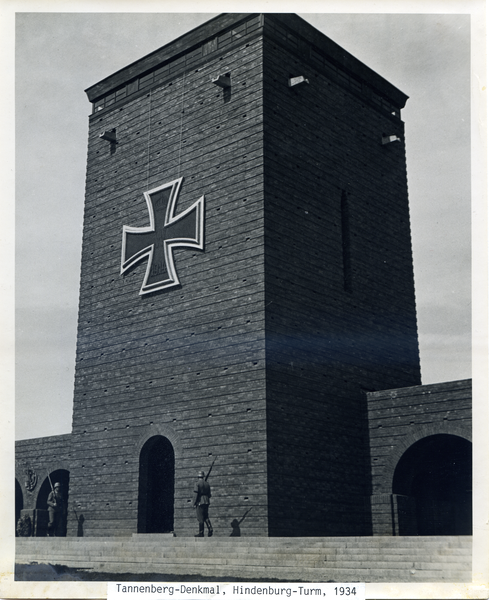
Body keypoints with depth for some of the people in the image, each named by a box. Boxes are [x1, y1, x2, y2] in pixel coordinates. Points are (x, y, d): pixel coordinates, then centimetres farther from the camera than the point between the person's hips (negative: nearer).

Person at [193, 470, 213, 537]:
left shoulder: (197, 484, -7)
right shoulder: (207, 484, 10)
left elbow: (195, 494, -12)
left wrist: (194, 503, -8)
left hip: (200, 502, -5)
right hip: (207, 502, 5)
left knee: (200, 518, -2)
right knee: (206, 517, 13)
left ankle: (201, 533, 0)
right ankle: (210, 529, -6)